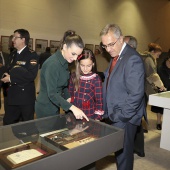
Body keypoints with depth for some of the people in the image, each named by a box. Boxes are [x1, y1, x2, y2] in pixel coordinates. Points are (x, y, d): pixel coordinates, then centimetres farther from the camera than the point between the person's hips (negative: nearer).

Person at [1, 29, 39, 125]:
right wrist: (6, 76, -2)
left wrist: (11, 78, -17)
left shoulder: (32, 55, -11)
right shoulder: (13, 54, 15)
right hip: (13, 96, 7)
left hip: (26, 96, -7)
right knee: (7, 124, 13)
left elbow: (31, 75, -22)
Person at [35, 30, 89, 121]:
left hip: (54, 106, 8)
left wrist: (68, 97, 0)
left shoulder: (64, 62, 2)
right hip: (46, 108, -8)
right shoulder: (53, 64, -24)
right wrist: (72, 107, -35)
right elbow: (52, 94, -27)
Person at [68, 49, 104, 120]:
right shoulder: (74, 76, -1)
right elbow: (69, 95, 8)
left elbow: (99, 100, -8)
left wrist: (97, 118, -8)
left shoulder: (96, 79, -11)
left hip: (89, 116, -3)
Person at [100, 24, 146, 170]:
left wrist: (121, 116, -17)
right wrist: (109, 112, 8)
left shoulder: (132, 59, -19)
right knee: (119, 152, 20)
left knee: (123, 153, 8)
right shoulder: (116, 56, 9)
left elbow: (136, 94, -23)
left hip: (125, 119, -8)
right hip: (115, 116, 8)